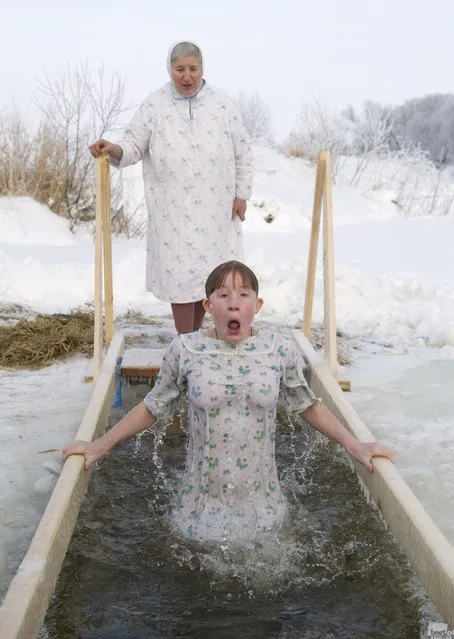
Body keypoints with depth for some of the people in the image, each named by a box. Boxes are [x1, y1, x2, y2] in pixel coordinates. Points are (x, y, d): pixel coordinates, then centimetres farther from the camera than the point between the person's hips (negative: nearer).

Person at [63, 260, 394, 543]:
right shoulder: (185, 349, -11)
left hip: (261, 501, 1)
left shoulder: (281, 348, -9)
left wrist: (355, 446, -3)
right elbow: (152, 408, 1)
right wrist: (98, 447, -3)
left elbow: (308, 405, 4)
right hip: (204, 501, 0)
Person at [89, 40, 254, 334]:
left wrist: (242, 194, 3)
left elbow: (243, 152, 6)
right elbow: (134, 147, -3)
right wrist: (116, 150, -25)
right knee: (182, 274, -2)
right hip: (174, 210, -2)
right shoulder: (154, 105, -1)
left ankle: (196, 334, 29)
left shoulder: (222, 103, 1)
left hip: (216, 209, 2)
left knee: (209, 272, 10)